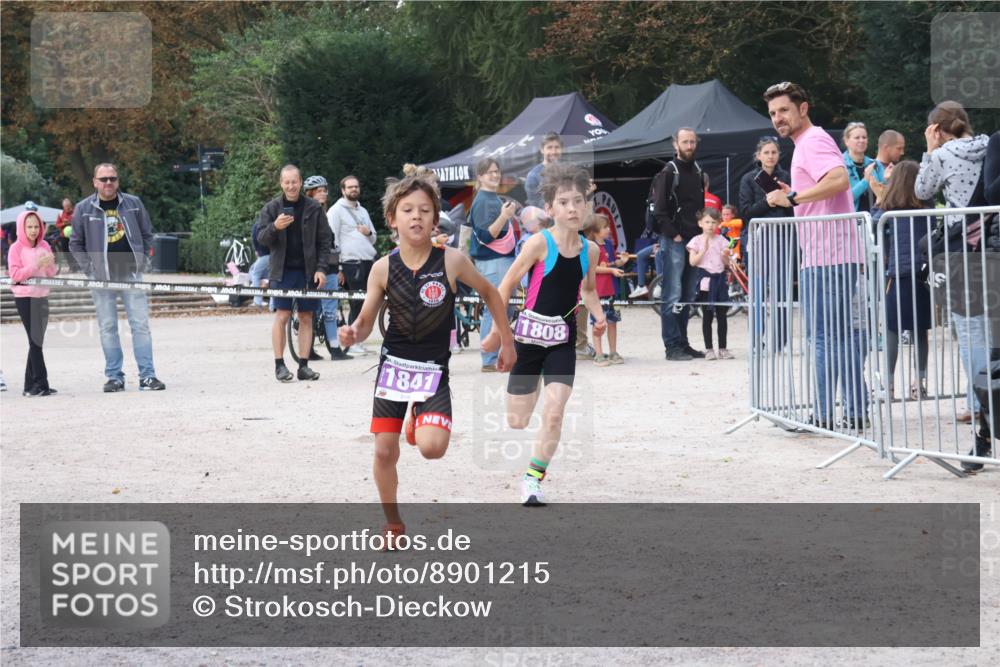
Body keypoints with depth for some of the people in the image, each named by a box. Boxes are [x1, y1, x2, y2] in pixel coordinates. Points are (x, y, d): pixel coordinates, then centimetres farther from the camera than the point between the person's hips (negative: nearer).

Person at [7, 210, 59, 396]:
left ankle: (31, 386, 11)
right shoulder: (16, 248, -4)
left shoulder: (44, 247, 9)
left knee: (36, 341, 6)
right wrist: (37, 265, -20)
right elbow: (15, 275, -12)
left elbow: (52, 274, 11)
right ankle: (40, 384, -10)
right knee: (35, 340, -10)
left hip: (42, 296, 5)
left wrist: (50, 264, -11)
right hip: (24, 297, -5)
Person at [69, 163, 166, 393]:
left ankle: (147, 376, -2)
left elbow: (147, 234, 14)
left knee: (140, 324, -4)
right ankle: (114, 377, 8)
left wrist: (142, 261, 4)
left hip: (131, 274, 0)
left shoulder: (133, 203, 5)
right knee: (108, 328, 3)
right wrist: (89, 269, -1)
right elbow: (75, 244, 8)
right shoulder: (83, 209, 3)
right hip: (101, 278, 0)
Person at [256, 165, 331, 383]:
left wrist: (321, 268, -4)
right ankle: (280, 365, 0)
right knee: (282, 316, -6)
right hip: (282, 270, -1)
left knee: (306, 318, 4)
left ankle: (304, 365, 8)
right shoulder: (271, 208, 3)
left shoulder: (313, 208, 4)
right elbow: (261, 238, -1)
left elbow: (325, 240, 5)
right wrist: (274, 227, -22)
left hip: (307, 271, 1)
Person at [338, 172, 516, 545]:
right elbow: (366, 323, 2)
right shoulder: (383, 268, -7)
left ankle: (418, 422, 17)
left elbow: (489, 293, 6)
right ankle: (393, 525, 25)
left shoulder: (452, 261, -11)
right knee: (384, 452, 2)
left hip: (433, 369, -2)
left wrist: (506, 341, 11)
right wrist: (352, 334, -21)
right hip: (393, 364, 2)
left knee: (431, 448, -21)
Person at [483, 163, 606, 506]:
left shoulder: (590, 250, 1)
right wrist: (496, 332, -4)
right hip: (530, 334, -3)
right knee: (517, 422, 4)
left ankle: (533, 479, 1)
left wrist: (598, 315, 1)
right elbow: (508, 284, -5)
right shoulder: (540, 243, -13)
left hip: (563, 339, 3)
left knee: (554, 414, -12)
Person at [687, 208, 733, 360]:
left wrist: (725, 256, -12)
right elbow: (693, 261, -8)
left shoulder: (721, 240, 7)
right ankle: (708, 349, 6)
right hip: (705, 280, -3)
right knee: (707, 316, 1)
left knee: (722, 315, 5)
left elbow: (727, 264, 8)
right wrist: (704, 249, -16)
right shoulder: (697, 241, -1)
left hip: (720, 279, 3)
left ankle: (722, 348, 11)